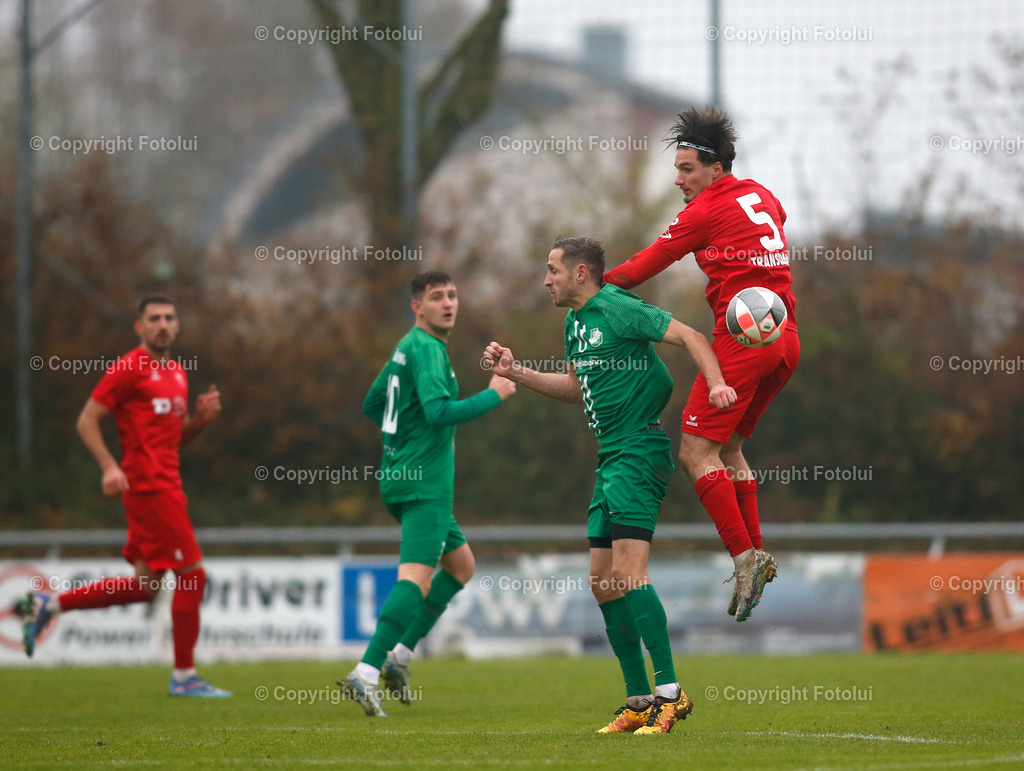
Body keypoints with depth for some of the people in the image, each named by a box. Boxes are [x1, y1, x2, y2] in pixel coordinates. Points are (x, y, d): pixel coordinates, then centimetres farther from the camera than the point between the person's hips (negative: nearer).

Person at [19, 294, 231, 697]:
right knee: (192, 575, -8)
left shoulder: (177, 373, 18)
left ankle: (46, 605, 20)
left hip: (166, 486, 9)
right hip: (150, 485, -9)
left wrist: (202, 417, 5)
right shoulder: (129, 369, -8)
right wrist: (109, 466, -21)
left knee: (145, 586, 10)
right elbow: (87, 420, -8)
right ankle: (184, 676, 1)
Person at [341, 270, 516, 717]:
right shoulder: (426, 348, -13)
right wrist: (493, 396, -14)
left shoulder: (406, 347, 17)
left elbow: (372, 406, 27)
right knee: (417, 576, -18)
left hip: (402, 477, 11)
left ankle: (399, 656, 15)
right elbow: (439, 411, -25)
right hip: (423, 483, -11)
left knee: (461, 563, 22)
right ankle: (366, 674, -29)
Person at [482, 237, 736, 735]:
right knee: (602, 582, 8)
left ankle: (669, 691, -18)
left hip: (639, 451, -10)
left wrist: (717, 383, -30)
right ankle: (639, 701, 12)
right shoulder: (575, 322, 17)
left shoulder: (620, 310, -11)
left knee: (627, 571, -19)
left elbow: (689, 336, -14)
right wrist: (514, 372, 24)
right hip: (612, 457, 10)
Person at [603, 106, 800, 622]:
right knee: (728, 449, 17)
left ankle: (745, 556, -18)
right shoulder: (761, 197, 15)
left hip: (744, 337, -9)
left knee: (696, 452, -9)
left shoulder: (707, 211, -6)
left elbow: (645, 266, -1)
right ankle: (756, 554, 10)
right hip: (785, 339, 9)